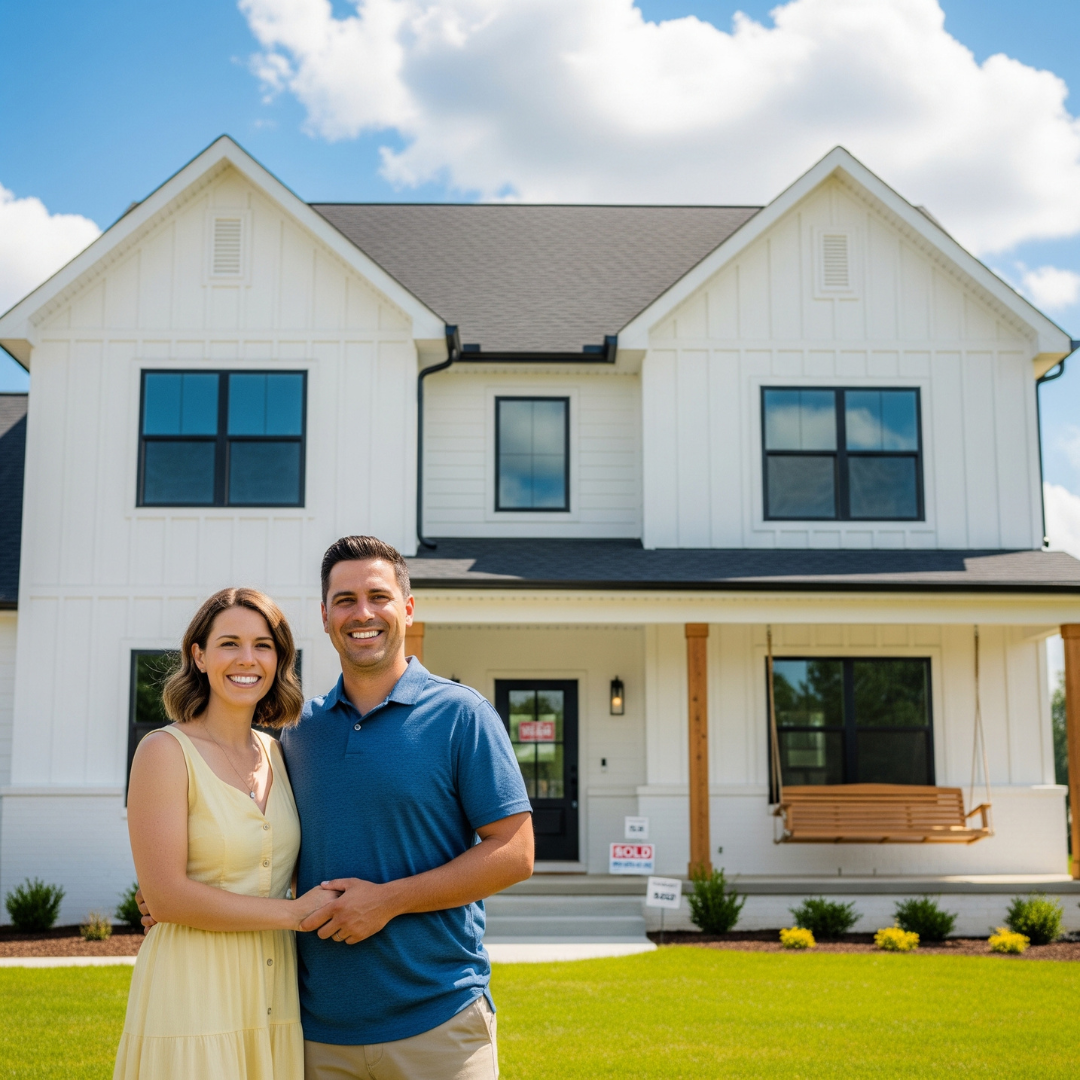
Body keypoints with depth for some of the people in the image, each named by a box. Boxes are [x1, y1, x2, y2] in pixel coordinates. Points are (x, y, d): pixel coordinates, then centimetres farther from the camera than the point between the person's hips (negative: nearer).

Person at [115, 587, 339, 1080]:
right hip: (192, 997, -5)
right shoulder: (165, 751, -9)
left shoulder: (276, 754, 9)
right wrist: (294, 912, -12)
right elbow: (164, 896, -16)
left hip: (274, 996, 5)